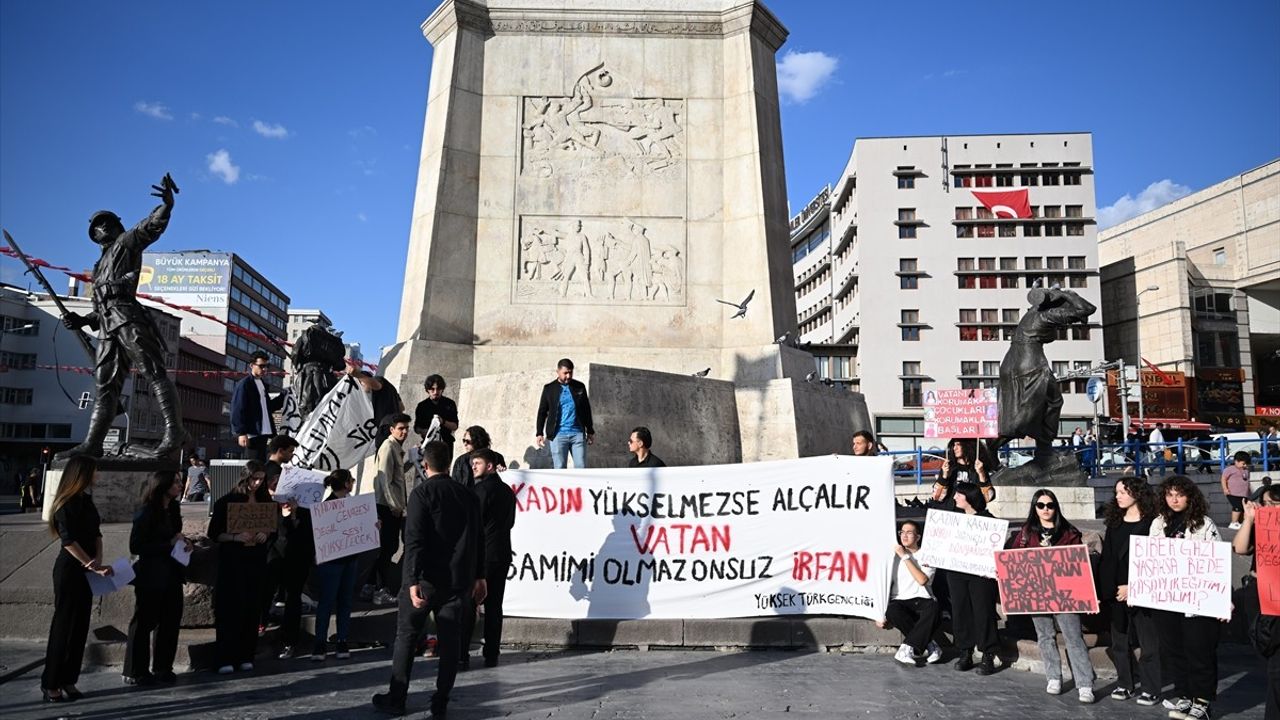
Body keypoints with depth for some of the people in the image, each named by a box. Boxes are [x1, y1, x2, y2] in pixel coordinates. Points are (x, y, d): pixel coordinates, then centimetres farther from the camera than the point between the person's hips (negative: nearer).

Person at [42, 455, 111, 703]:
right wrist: (92, 565, -20)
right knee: (64, 626, -1)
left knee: (80, 626, 10)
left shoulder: (86, 500, 11)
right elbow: (68, 540, -19)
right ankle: (50, 683, 9)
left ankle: (68, 680, 17)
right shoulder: (68, 503, -14)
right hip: (70, 570, -8)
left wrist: (98, 560, -5)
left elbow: (96, 533, 10)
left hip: (84, 570, 8)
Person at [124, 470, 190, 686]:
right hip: (151, 577, -7)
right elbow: (136, 547, -16)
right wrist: (169, 543, -19)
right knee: (144, 623, 2)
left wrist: (183, 543, 3)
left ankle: (163, 668, 22)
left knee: (170, 621, 10)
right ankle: (136, 672, 13)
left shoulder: (172, 510, 10)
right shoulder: (146, 513, -12)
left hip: (172, 574, 7)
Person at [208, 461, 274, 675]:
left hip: (257, 560, 4)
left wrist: (265, 535, -7)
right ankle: (225, 659, -1)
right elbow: (214, 533, -5)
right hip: (232, 561, -4)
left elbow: (273, 530, 15)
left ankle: (246, 656, 12)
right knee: (230, 608, -5)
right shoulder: (227, 501, -3)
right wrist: (236, 537, -20)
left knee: (252, 607, 4)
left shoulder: (266, 501, 9)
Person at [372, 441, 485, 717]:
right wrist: (479, 576, 16)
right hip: (459, 580, 4)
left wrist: (414, 581, -19)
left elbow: (414, 540, -16)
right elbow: (478, 538, 10)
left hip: (426, 579, -4)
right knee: (450, 640, 8)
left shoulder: (422, 493, -8)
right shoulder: (468, 495, 7)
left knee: (406, 637, 9)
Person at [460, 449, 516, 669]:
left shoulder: (482, 489, -11)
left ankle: (462, 656, -1)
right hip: (502, 554, 7)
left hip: (480, 554, -7)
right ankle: (491, 655, 11)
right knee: (494, 606, 9)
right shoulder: (507, 490, 13)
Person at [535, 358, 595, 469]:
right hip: (558, 435, -1)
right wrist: (539, 433, 1)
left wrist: (590, 431, 15)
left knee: (581, 467, -1)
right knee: (559, 468, 0)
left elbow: (586, 410, 15)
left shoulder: (579, 387, 9)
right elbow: (542, 412, 7)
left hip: (578, 434, 2)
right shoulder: (549, 388, 4)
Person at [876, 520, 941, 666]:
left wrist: (905, 557, -9)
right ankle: (927, 646, -19)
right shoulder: (895, 556, 15)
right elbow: (886, 584, 13)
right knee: (892, 611, -34)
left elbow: (922, 580, -11)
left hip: (922, 600, -1)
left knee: (933, 609, -36)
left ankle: (907, 648, -28)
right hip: (900, 601, 1)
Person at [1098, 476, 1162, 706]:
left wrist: (1133, 586, -15)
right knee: (1119, 641, 12)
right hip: (1114, 590, 6)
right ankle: (1125, 684, 22)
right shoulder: (1114, 522, 10)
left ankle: (1151, 689, 11)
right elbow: (1106, 558, 10)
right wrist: (1099, 589, 5)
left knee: (1148, 642, 3)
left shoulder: (1150, 523, -7)